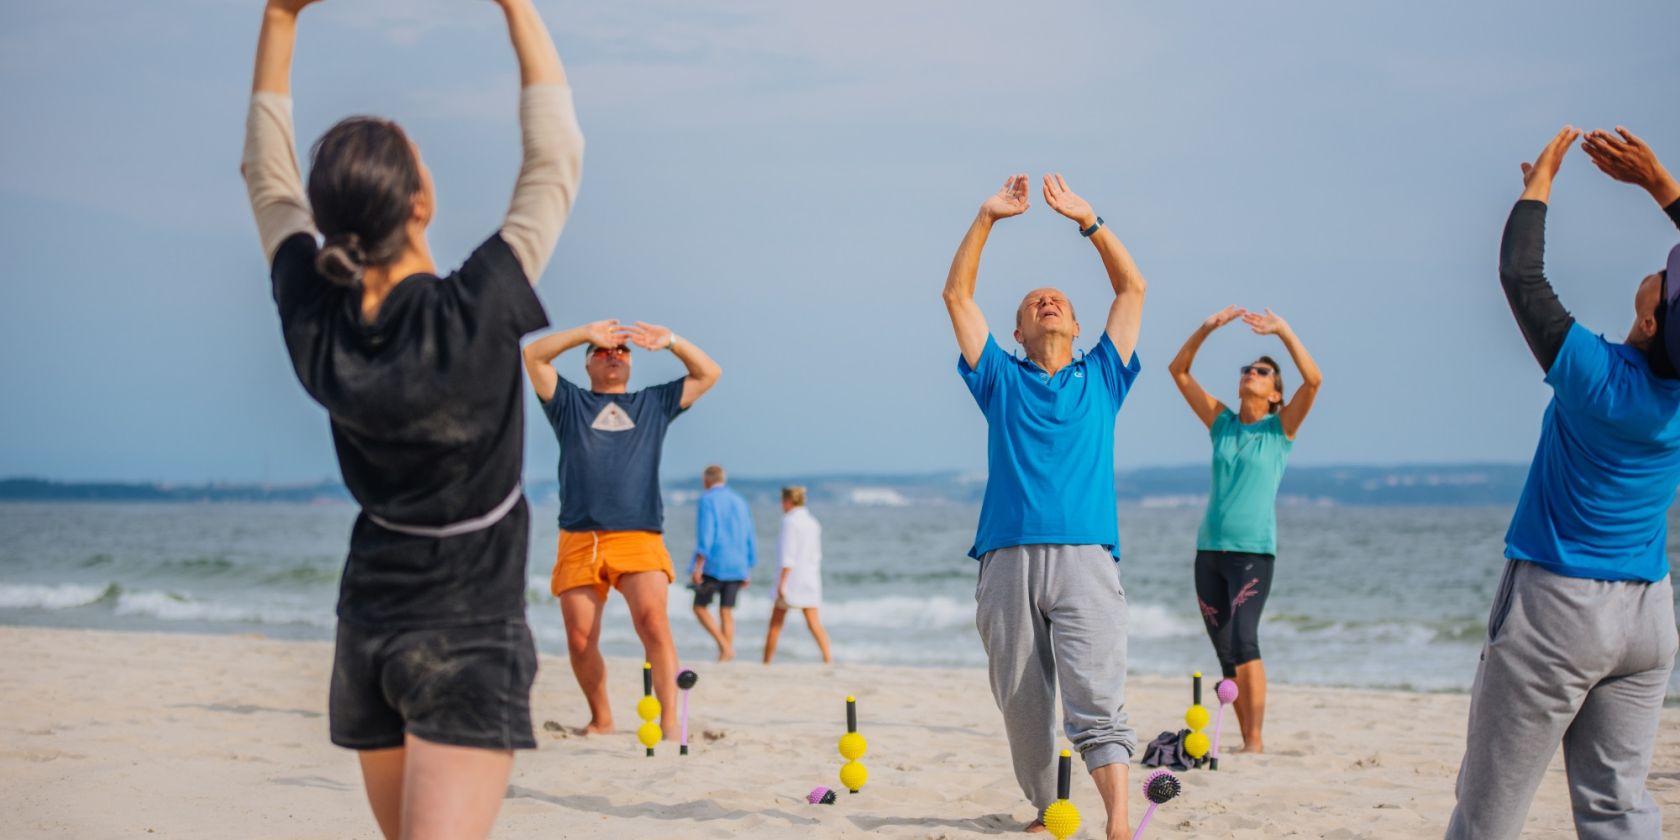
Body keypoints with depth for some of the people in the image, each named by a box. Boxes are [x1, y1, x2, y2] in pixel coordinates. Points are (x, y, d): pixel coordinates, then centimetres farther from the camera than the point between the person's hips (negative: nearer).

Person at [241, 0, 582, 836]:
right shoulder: (474, 316, -20)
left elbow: (268, 178, 8)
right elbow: (556, 157, -11)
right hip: (468, 637, -6)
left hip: (367, 630, 6)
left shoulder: (315, 323, -8)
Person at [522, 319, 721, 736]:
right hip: (579, 541, 1)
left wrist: (670, 341, 7)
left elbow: (708, 373, 21)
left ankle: (669, 721, -24)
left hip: (639, 541, -1)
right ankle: (601, 720, 17)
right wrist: (586, 332, 1)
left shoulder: (654, 403, 23)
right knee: (580, 640, -2)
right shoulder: (569, 402, 19)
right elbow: (533, 355, 7)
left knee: (653, 623, -21)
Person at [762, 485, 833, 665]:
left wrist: (782, 582, -17)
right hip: (810, 577, 6)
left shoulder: (790, 521, -9)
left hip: (792, 576, -6)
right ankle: (828, 658, -15)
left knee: (776, 622, 5)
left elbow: (788, 555, -16)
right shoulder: (813, 523, 11)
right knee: (814, 623, 0)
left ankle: (766, 662, 10)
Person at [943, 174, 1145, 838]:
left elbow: (1132, 289, 19)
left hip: (1085, 558, -1)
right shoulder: (1002, 380, 20)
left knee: (1098, 698, -15)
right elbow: (957, 295, 16)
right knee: (1022, 705, 2)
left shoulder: (1099, 379, 21)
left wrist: (1087, 220, 14)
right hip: (1008, 559, 1)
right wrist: (987, 218, 12)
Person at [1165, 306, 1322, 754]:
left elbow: (1314, 380, -13)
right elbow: (1178, 370, 9)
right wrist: (1207, 328, -3)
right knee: (1226, 654, 6)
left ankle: (1255, 741, -20)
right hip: (1209, 550, 5)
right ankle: (1247, 741, 13)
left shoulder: (1281, 428, 3)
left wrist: (1283, 332, -17)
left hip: (1253, 552, -5)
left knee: (1244, 641, -20)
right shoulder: (1221, 422, 12)